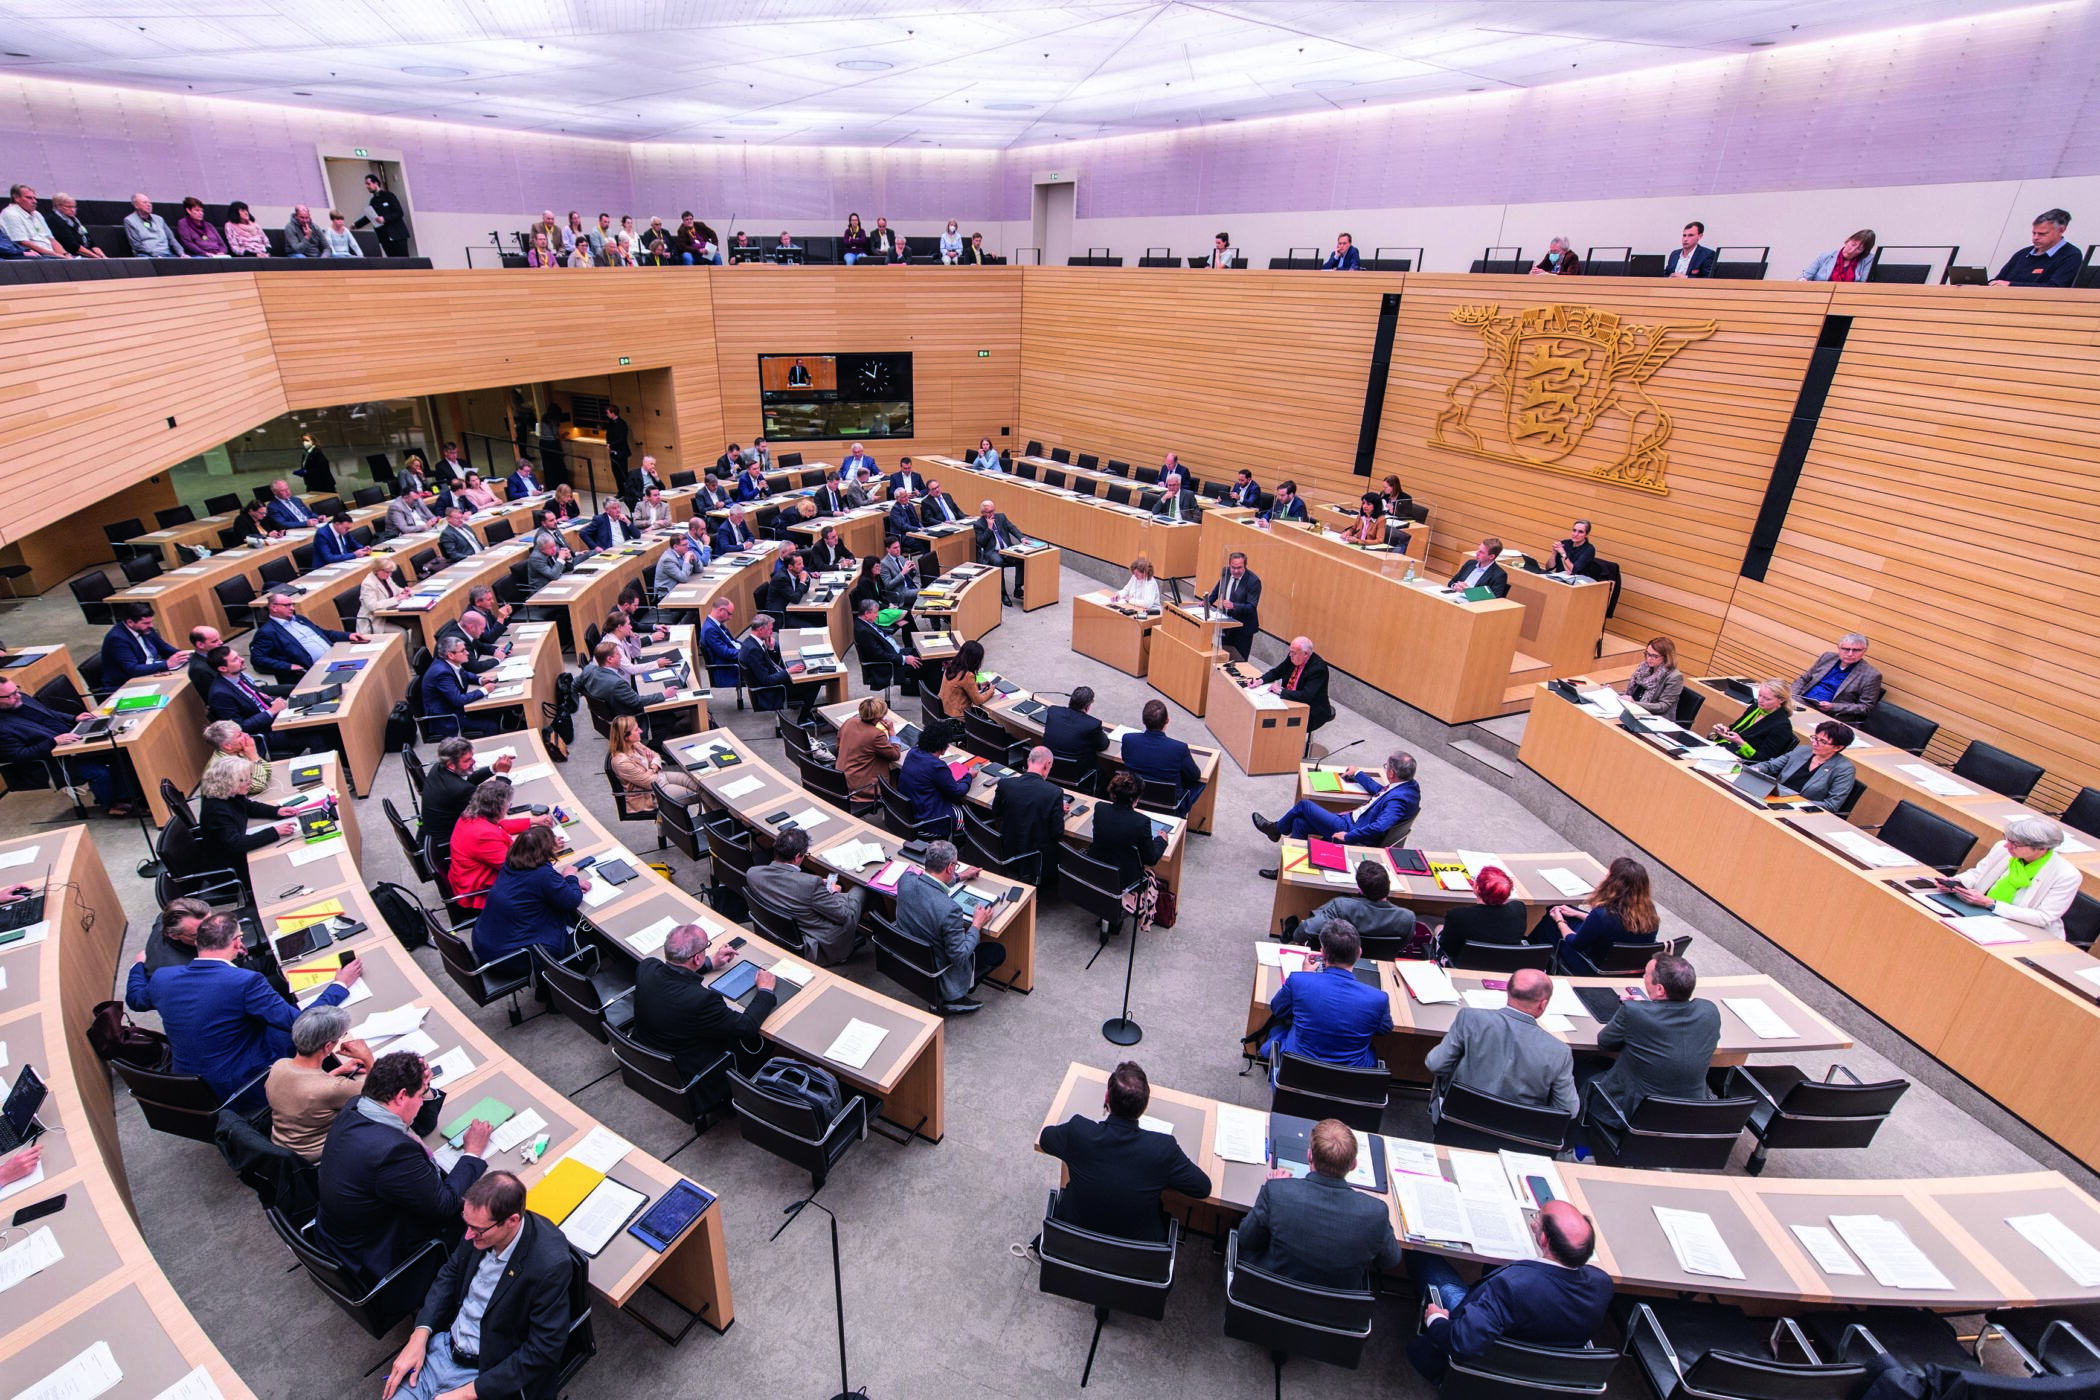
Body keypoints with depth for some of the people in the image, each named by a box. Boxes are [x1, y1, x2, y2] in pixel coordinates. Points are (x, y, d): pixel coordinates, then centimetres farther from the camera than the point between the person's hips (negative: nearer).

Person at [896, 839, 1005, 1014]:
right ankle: (952, 997, 13)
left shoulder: (906, 880, -18)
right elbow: (959, 957, -24)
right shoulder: (949, 910, -37)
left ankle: (952, 994, 22)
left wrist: (959, 877, 19)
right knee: (998, 952, 11)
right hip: (936, 970, -6)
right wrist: (977, 924, -12)